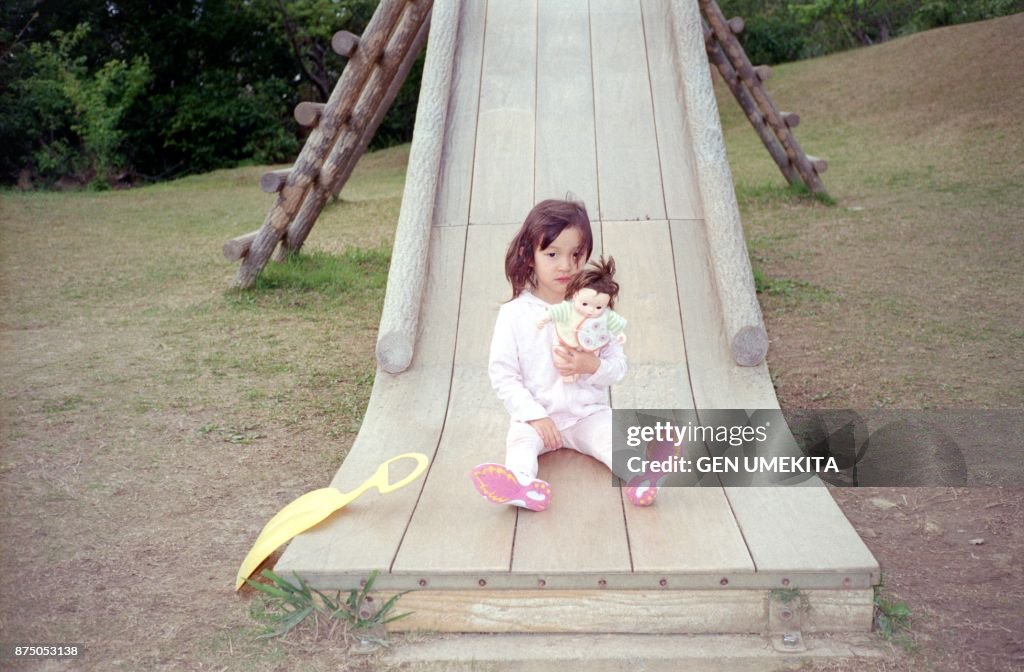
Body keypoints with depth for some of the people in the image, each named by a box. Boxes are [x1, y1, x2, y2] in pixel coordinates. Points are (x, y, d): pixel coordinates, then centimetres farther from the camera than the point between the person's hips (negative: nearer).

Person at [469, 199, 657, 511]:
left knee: (611, 434, -26)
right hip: (536, 416, -1)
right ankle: (524, 483, -55)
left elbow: (618, 367, 4)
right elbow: (503, 375, -5)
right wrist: (535, 416, -15)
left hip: (588, 414, 1)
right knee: (520, 438, -29)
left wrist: (593, 366, -19)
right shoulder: (515, 313, -4)